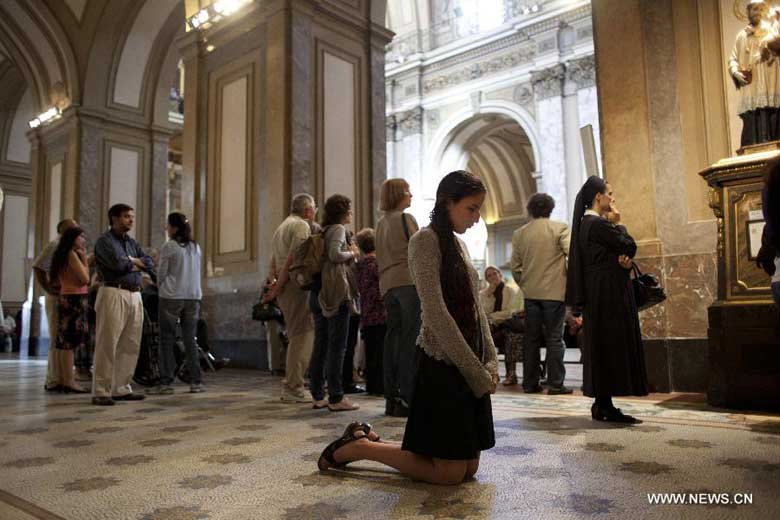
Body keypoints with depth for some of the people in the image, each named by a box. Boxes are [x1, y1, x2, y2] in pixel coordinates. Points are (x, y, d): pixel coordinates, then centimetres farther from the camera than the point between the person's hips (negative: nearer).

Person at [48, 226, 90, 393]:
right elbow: (85, 279, -15)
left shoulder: (62, 255, 17)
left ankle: (64, 380, 16)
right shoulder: (72, 254, -11)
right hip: (75, 299, -10)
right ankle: (69, 381, -5)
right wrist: (84, 258, -6)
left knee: (65, 342, 11)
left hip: (66, 298, 10)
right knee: (70, 342, -8)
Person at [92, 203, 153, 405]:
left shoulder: (132, 242, 21)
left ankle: (121, 389, 14)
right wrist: (133, 263, 3)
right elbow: (118, 264, -15)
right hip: (114, 294, -7)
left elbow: (148, 263, 10)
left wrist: (130, 261, -4)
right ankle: (101, 392, -1)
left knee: (130, 345, 6)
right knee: (107, 345, -6)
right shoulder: (105, 240, -1)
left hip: (135, 296, 7)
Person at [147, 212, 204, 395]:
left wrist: (161, 288, 14)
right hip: (193, 297, 5)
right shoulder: (196, 247, 9)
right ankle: (196, 382, 8)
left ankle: (166, 383, 5)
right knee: (190, 340, 8)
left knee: (167, 340, 3)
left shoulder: (169, 246, -7)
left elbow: (161, 273, -3)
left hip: (171, 297, -5)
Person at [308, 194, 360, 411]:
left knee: (320, 345, 10)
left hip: (319, 293, 9)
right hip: (337, 293, -9)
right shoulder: (338, 229, -7)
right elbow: (335, 254, -23)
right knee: (337, 346, -5)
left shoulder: (324, 230, 18)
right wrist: (352, 253, -7)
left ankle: (317, 395, 16)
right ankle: (336, 398, -2)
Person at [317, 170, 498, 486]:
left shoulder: (459, 245, 16)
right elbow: (436, 313, -18)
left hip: (472, 367, 9)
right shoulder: (425, 240, -10)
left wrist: (490, 360, 4)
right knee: (450, 473, -4)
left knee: (469, 467, 12)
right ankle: (359, 447, 11)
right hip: (443, 364, -9)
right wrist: (477, 371, -16)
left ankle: (370, 438, 22)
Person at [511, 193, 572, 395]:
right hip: (554, 291, -3)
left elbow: (515, 267, 7)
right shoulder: (559, 228, -4)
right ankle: (555, 384, 4)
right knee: (554, 338, 2)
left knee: (531, 338, 8)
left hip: (530, 293, 3)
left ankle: (530, 383, 12)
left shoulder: (519, 234, 6)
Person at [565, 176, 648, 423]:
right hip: (608, 293, -10)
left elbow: (608, 254, 13)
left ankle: (601, 404, 18)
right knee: (611, 345, -6)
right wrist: (618, 224, 2)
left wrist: (624, 260, -8)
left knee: (601, 347, 12)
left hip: (598, 293, 10)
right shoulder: (598, 224, -16)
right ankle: (605, 406, -1)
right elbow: (629, 246, -12)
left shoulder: (586, 223, 15)